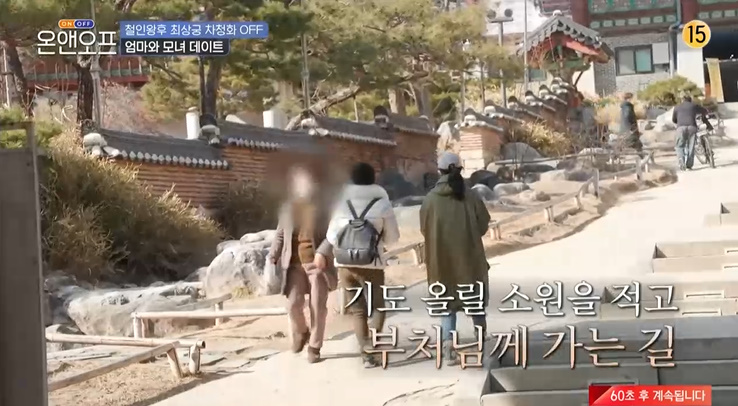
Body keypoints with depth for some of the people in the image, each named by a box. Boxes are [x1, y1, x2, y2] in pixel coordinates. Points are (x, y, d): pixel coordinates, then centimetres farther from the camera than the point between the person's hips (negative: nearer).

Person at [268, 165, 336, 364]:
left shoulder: (322, 207, -1)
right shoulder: (288, 208, 7)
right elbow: (280, 235, 12)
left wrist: (322, 252, -21)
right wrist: (272, 258, 1)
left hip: (317, 262, -2)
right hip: (295, 264, 2)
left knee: (318, 306, -2)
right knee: (294, 304, -7)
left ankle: (314, 347, 11)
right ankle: (300, 334, 24)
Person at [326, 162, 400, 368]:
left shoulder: (342, 202, 1)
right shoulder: (382, 203, -3)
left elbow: (331, 236, 4)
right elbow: (393, 237, 4)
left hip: (345, 264, 2)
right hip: (371, 264, -2)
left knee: (357, 310, 13)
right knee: (377, 307, 11)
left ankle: (366, 353, 8)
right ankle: (372, 343, -14)